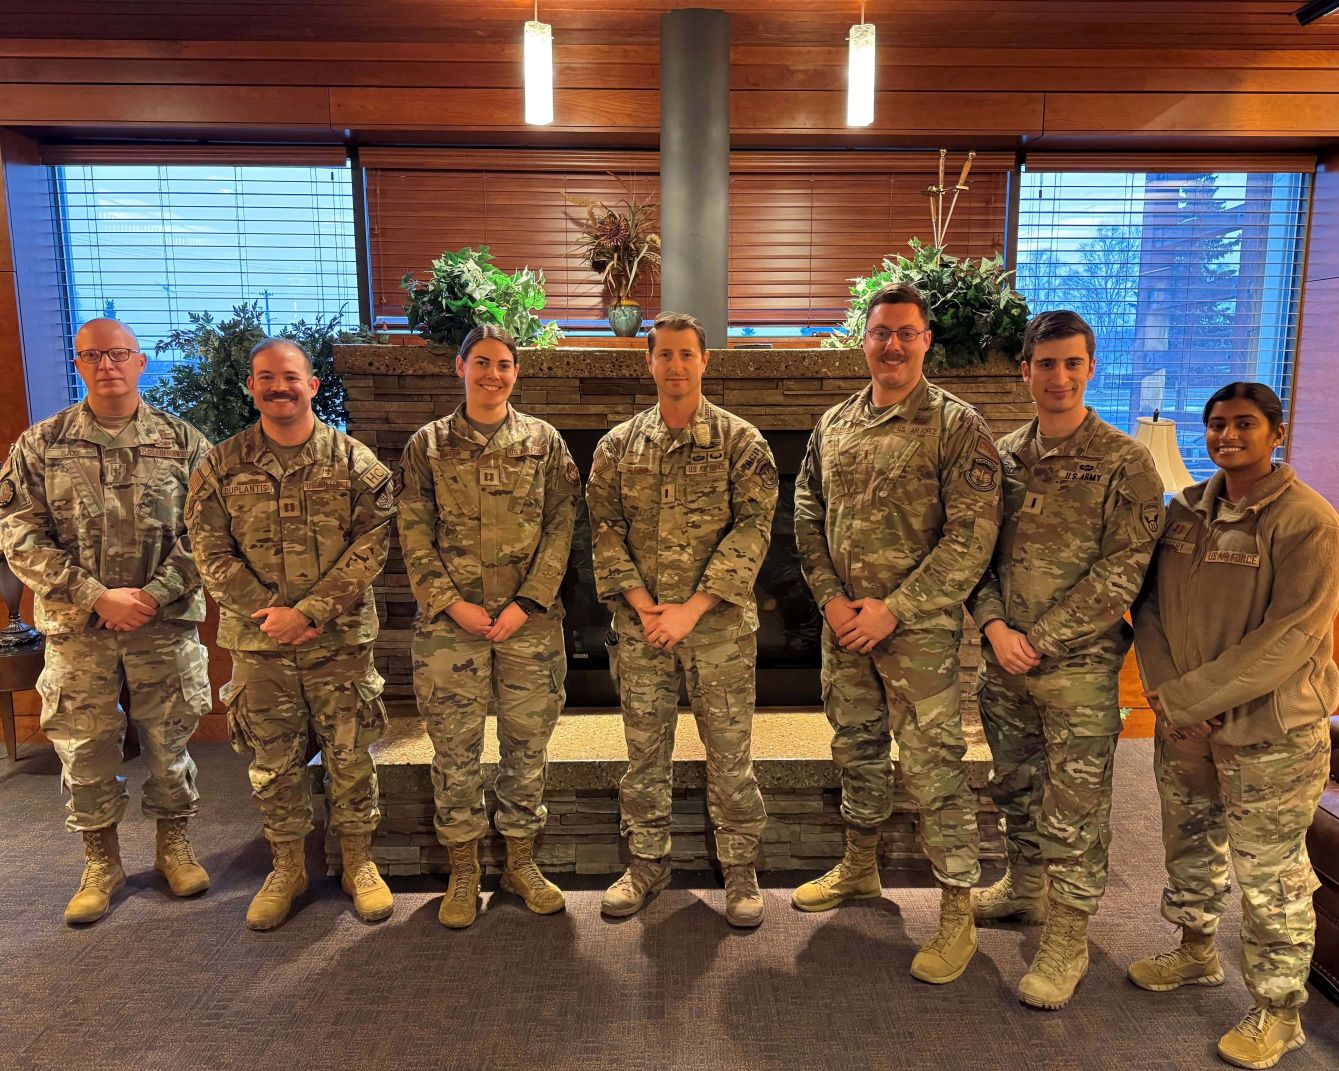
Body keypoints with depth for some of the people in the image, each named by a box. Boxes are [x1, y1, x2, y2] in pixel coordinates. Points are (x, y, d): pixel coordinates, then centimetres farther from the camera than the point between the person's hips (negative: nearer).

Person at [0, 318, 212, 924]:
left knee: (168, 742, 10)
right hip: (76, 629, 1)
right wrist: (98, 597, -13)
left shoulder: (182, 442, 0)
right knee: (85, 750, 10)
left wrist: (153, 594, -14)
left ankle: (173, 846, 31)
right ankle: (101, 865, 29)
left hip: (166, 625, 0)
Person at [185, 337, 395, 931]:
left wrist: (311, 612, -17)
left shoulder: (354, 461, -3)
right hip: (258, 642, 2)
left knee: (349, 757, 8)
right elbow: (210, 551, -2)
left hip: (342, 640, -1)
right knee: (273, 762, 13)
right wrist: (270, 613, -13)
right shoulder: (221, 465, 2)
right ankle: (287, 868, 32)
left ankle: (359, 862, 27)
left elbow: (371, 544, -9)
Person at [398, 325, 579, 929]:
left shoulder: (544, 441, 5)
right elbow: (415, 538, 0)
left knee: (527, 744, 9)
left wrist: (527, 603, -10)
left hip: (530, 622, 1)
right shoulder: (427, 445, 4)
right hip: (450, 623, 0)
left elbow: (561, 527, -1)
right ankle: (463, 871, 24)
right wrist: (452, 604, -10)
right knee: (455, 749, 7)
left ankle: (521, 860, 27)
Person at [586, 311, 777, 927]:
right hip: (640, 624, 2)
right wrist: (639, 601, -11)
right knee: (644, 751, 12)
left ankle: (740, 870, 24)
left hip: (720, 623, -2)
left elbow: (752, 529, -9)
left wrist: (691, 608, -16)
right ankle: (647, 863, 30)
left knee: (729, 753, 6)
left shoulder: (741, 442, -1)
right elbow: (604, 527, 3)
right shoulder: (618, 445, 7)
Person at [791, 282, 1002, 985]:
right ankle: (859, 867, 40)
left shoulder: (957, 426, -8)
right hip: (843, 623, 6)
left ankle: (958, 914, 16)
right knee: (856, 749, 19)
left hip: (919, 629, -5)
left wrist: (893, 609, -17)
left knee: (933, 767, 0)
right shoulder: (833, 424, 8)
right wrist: (832, 598, -5)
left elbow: (972, 536, -14)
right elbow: (807, 514, 9)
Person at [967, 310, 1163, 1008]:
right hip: (1003, 661, 5)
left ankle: (1067, 939, 20)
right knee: (1014, 787, 20)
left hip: (1079, 665, -5)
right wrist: (995, 626, -9)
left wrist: (1040, 640, -15)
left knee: (1074, 808, 4)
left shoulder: (1124, 463, -8)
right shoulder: (1002, 456, 6)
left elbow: (1121, 572, -13)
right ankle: (1024, 886, 41)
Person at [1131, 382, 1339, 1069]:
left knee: (1270, 873, 7)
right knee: (1190, 847, 21)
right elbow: (1149, 603, 5)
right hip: (1183, 726, 6)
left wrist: (1187, 698, -19)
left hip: (1271, 733, -6)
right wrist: (1163, 691, -9)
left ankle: (1277, 1012, 26)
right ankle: (1196, 953, 44)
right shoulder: (1185, 511, 4)